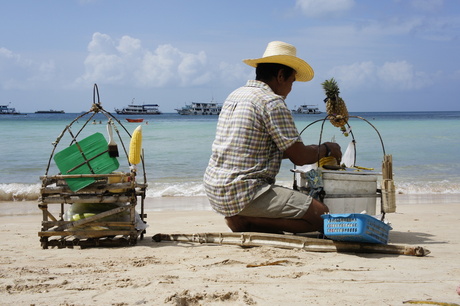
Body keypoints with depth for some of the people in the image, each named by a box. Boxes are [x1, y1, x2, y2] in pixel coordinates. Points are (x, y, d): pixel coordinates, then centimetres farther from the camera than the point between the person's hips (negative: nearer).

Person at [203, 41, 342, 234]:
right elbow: (299, 157, -12)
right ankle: (245, 220, -9)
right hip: (244, 193, -10)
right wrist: (326, 149, 9)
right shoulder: (272, 102, -12)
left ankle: (240, 218, 7)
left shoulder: (235, 96, 16)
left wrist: (314, 150, 25)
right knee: (319, 216, -9)